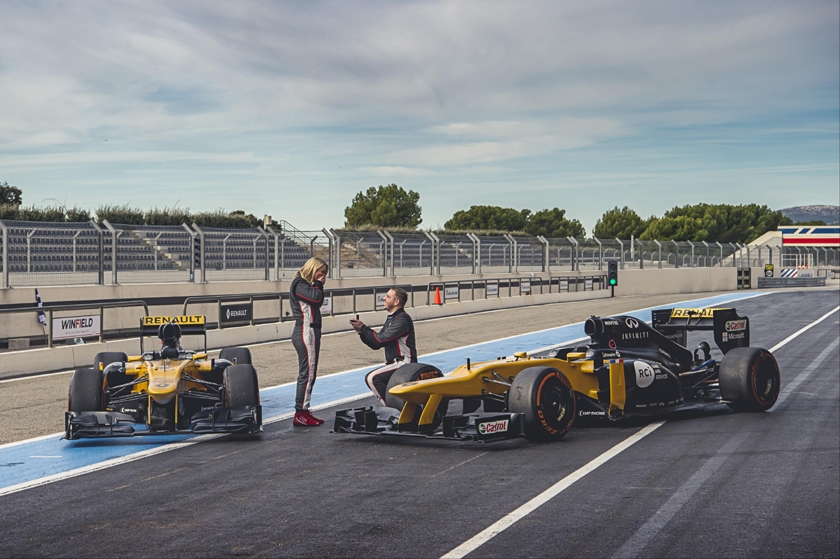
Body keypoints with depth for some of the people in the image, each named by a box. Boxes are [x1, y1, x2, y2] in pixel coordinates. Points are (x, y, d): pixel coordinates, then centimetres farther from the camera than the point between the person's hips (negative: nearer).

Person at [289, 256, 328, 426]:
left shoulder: (305, 284, 20)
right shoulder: (299, 284, -9)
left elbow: (319, 302, 19)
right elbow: (315, 297, -22)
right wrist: (318, 284, -8)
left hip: (310, 332, 11)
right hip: (306, 333, -11)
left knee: (309, 374, 12)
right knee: (307, 374, -11)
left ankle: (304, 411, 16)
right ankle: (300, 415, -9)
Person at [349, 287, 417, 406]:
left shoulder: (402, 319, -14)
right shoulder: (391, 319, 17)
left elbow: (381, 340, -21)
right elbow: (375, 345, 13)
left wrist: (363, 328, -11)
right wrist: (361, 332, 0)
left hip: (403, 363, -11)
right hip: (396, 363, 11)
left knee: (372, 378, -23)